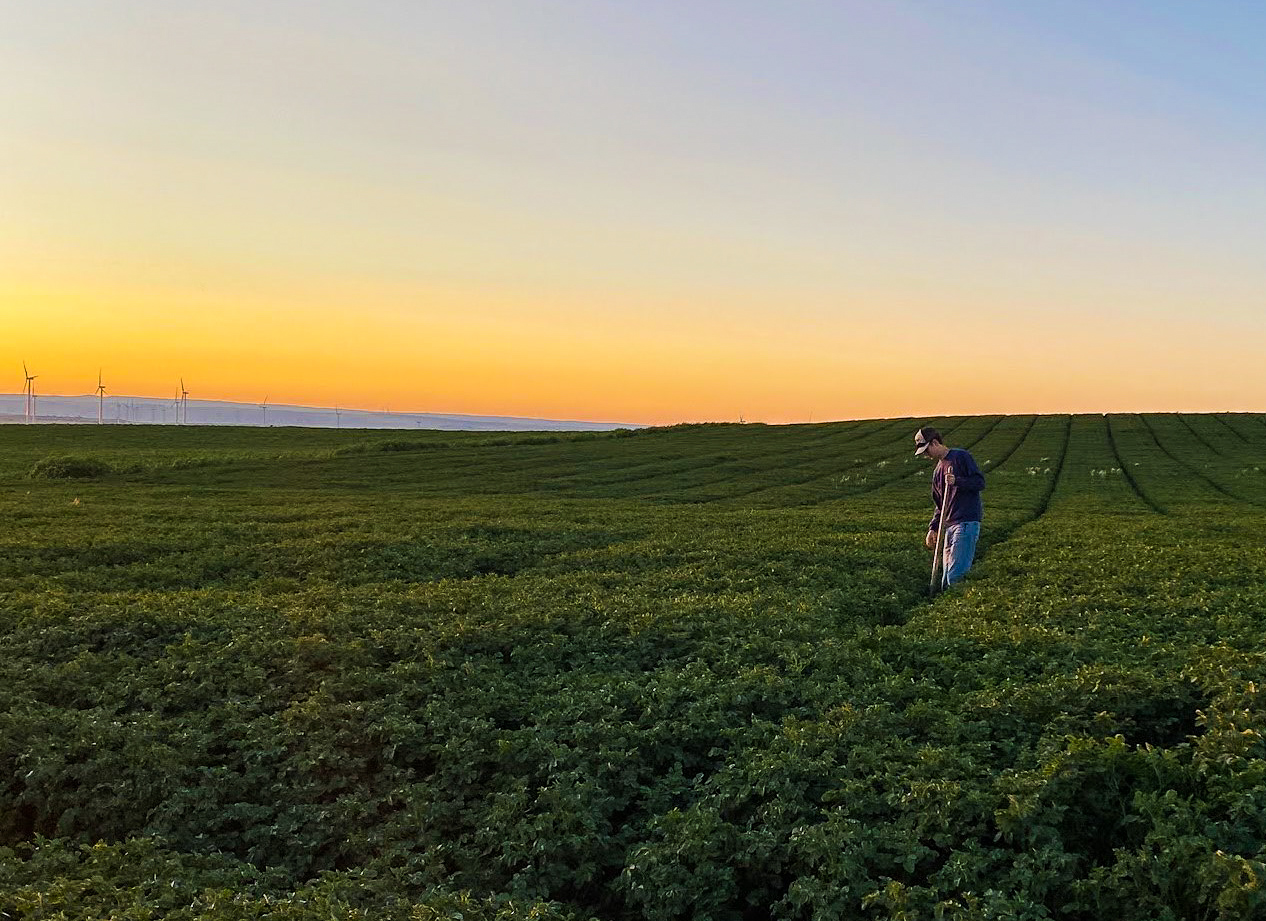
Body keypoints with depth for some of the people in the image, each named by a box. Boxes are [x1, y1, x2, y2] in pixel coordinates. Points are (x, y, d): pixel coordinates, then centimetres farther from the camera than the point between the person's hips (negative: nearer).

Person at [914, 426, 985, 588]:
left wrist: (957, 481, -22)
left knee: (956, 574, -15)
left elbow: (980, 482, -9)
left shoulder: (961, 456, -2)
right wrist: (932, 528, 13)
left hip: (967, 522, -9)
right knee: (947, 574, 7)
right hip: (950, 525, 9)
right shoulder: (937, 472, 21)